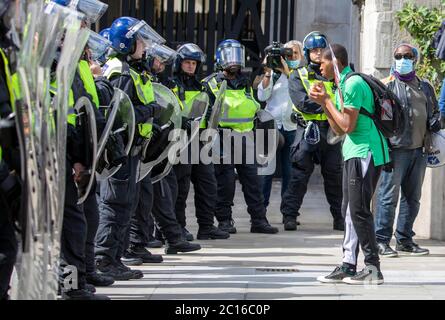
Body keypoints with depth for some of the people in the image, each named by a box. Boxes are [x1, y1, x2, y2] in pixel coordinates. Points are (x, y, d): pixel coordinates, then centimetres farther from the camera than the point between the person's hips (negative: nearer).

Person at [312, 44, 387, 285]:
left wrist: (327, 101, -8)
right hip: (354, 153, 10)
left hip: (365, 153, -10)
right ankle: (348, 266, 12)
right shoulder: (342, 85, 18)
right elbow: (338, 130, 18)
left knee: (359, 210, -10)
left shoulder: (353, 84, -14)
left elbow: (348, 126, -19)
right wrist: (323, 104, 9)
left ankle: (373, 268, -7)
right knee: (349, 210, 9)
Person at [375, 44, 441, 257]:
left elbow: (434, 110, 27)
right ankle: (381, 240, -5)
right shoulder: (387, 86, 1)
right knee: (389, 195, -8)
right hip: (395, 148, -6)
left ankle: (405, 240, 17)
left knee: (412, 197, 9)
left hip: (419, 149, 6)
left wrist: (434, 123, 4)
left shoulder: (425, 87, 17)